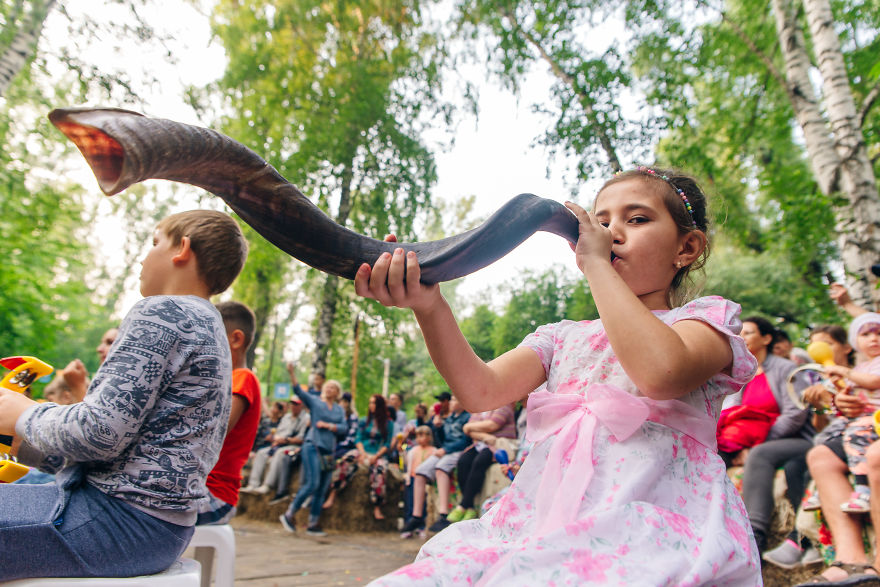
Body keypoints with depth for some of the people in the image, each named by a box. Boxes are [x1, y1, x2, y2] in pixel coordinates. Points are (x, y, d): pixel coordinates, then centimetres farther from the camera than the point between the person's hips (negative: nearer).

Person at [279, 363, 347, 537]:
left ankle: (313, 524, 15)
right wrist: (292, 374, -25)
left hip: (329, 450, 5)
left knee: (322, 490, 6)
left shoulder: (340, 409, 14)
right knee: (312, 484, -14)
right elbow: (299, 391, -12)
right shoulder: (314, 401, 4)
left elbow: (344, 428, 3)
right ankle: (288, 515, 3)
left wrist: (328, 425, -10)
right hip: (313, 446, -5)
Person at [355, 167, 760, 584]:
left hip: (649, 529, -3)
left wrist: (595, 263, -8)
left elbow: (662, 372, -18)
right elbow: (481, 391, 0)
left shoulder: (705, 319, 9)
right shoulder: (564, 337, 18)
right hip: (544, 525, 4)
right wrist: (428, 306, -15)